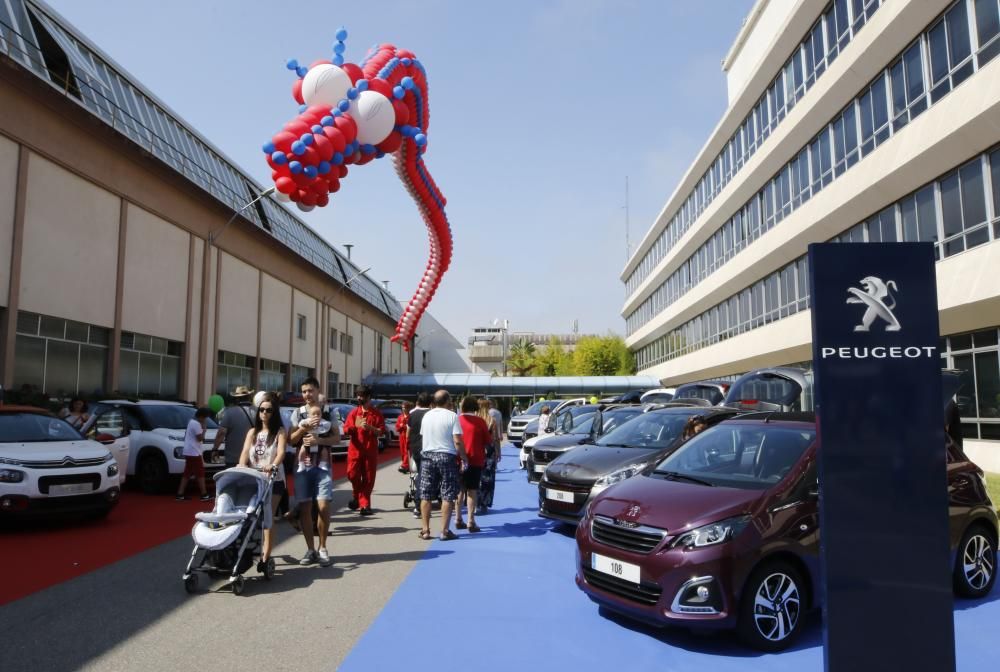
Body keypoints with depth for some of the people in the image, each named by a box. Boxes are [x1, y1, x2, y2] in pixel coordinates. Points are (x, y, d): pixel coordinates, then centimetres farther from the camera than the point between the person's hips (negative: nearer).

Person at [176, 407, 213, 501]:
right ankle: (204, 494, -3)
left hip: (188, 452, 10)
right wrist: (204, 428, -8)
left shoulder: (191, 422, 16)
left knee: (187, 473, 11)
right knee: (200, 473, -5)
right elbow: (200, 438, -18)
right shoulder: (196, 424, -16)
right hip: (194, 452, -10)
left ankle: (180, 494, 10)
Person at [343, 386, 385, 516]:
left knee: (368, 478, 0)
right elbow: (346, 429, 3)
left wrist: (370, 428, -20)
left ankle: (364, 504, 9)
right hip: (355, 449, 2)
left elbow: (381, 431, -4)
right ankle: (358, 498, 24)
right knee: (352, 474, -2)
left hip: (370, 450, -2)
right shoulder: (354, 412, 7)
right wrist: (355, 426, -16)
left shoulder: (376, 413, 1)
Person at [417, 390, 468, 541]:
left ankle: (425, 530, 13)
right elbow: (457, 441, -12)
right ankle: (445, 531, 2)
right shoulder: (452, 416, -8)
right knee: (447, 496, 2)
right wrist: (464, 458, -4)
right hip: (446, 456, -4)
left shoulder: (426, 416, 7)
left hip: (427, 455, 4)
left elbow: (422, 438, 12)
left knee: (426, 496, 9)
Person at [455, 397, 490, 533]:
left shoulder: (457, 420, 0)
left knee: (459, 490, 14)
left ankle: (458, 520, 17)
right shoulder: (480, 421, -7)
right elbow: (488, 440, -1)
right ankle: (471, 522, -1)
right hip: (475, 460, -3)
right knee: (472, 491, 1)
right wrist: (488, 428, 17)